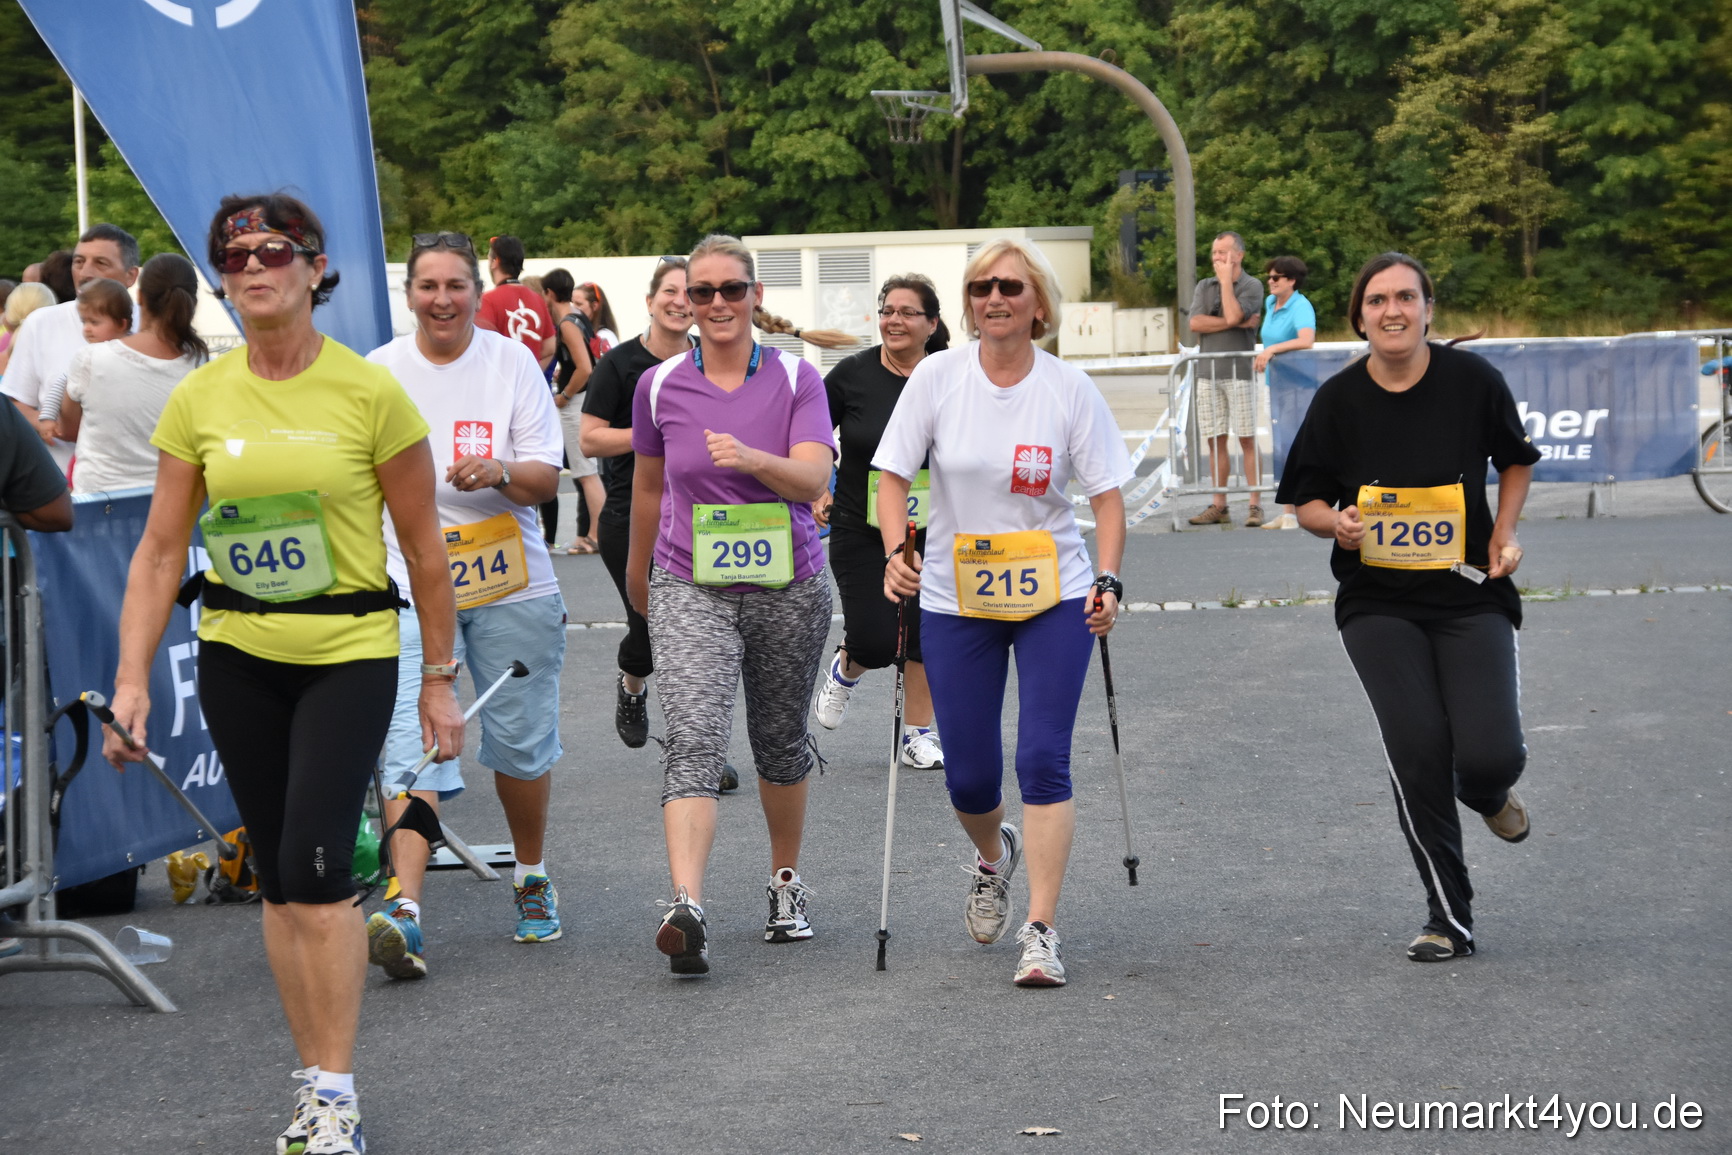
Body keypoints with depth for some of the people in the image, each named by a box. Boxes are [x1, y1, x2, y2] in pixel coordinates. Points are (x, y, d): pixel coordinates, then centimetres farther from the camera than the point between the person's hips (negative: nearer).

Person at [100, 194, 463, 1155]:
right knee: (278, 875, 8)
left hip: (350, 653, -4)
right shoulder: (198, 400, 1)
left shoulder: (369, 392, -8)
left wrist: (439, 680, 1)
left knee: (315, 862, -14)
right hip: (238, 656, 4)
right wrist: (131, 680, -4)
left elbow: (422, 544, -1)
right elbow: (160, 550, 3)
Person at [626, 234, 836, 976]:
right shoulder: (660, 386, 1)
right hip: (689, 588, -1)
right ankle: (687, 910, -32)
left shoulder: (797, 379, -3)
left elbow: (813, 477, -17)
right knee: (693, 739, -18)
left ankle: (787, 881, 37)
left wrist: (752, 459, -36)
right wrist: (637, 572, 25)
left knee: (781, 741, 15)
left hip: (787, 587, 1)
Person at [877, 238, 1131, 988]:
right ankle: (994, 857, 40)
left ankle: (1041, 932, -6)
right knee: (969, 778, 4)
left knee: (1043, 759, -11)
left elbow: (1107, 495, -1)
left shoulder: (1070, 390, -5)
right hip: (956, 601, 1)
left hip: (1054, 596, -1)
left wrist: (1107, 581, -12)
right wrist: (895, 552, -16)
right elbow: (894, 477, 0)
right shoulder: (936, 378, -3)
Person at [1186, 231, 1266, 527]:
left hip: (1239, 372, -4)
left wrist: (1226, 279, -7)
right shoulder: (1204, 286, 14)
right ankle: (1219, 506, 9)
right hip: (1208, 372, 4)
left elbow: (1233, 315, -17)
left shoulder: (1252, 286, 0)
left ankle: (1255, 505, -4)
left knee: (1247, 439, -5)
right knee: (1215, 441, 5)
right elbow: (1195, 323, -1)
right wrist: (1236, 323, -8)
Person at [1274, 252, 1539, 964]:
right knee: (1418, 748, -15)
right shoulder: (1338, 400, -2)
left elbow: (1516, 460, 15)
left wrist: (1504, 533, 1)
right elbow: (1307, 502, 7)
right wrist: (1336, 523, -15)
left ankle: (1487, 794, 28)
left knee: (1491, 755, -14)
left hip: (1470, 597, 0)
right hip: (1378, 605, 0)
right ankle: (1449, 919, 2)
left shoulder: (1472, 379, -3)